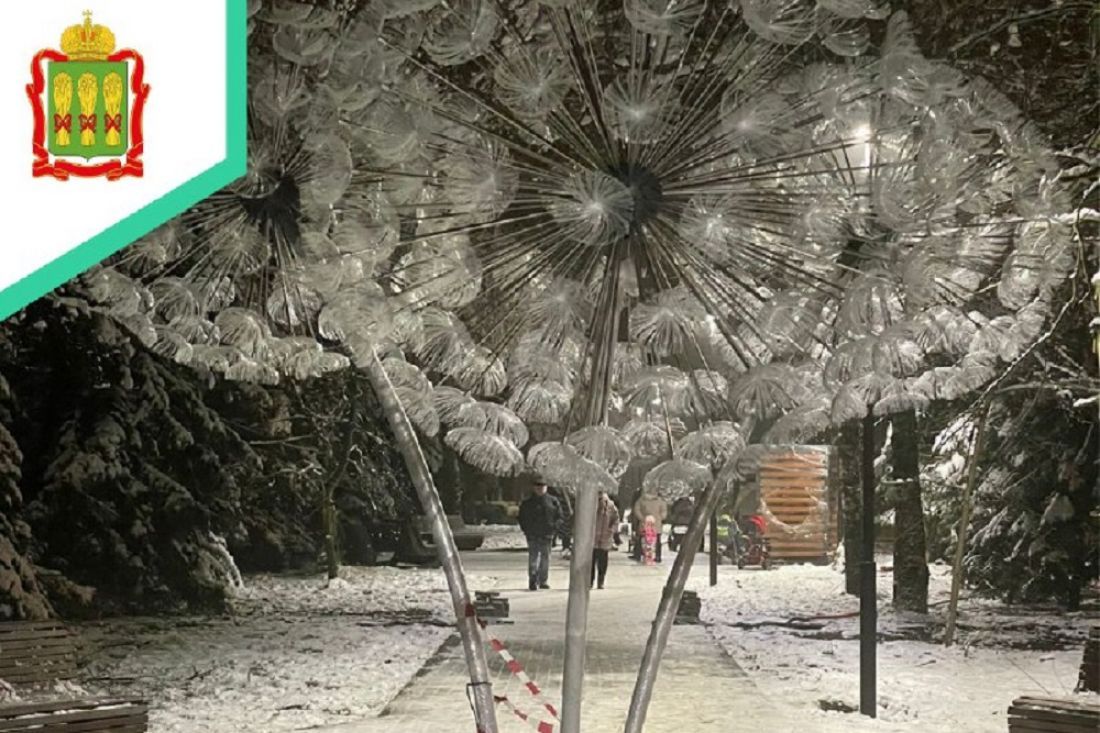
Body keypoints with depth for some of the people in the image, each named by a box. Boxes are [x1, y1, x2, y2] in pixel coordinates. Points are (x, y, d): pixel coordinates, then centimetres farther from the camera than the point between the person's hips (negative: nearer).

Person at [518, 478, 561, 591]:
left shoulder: (552, 501, 8)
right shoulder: (527, 503, 4)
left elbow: (559, 517, 11)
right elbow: (522, 519, 9)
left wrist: (554, 527, -4)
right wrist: (526, 530, -4)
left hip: (546, 535, 2)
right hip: (533, 535, -2)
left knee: (545, 558, 9)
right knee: (533, 558, -10)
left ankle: (543, 581, 19)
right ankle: (533, 582, -14)